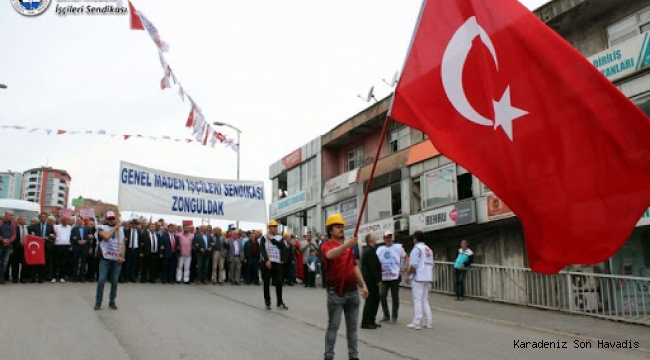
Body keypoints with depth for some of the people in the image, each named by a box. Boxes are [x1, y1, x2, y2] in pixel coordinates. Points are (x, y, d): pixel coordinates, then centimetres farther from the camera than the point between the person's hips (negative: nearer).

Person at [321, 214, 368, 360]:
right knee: (333, 326, 1)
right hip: (336, 293, -6)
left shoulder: (349, 246, 15)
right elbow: (331, 254, -32)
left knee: (352, 326, 11)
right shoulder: (327, 246, -7)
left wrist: (363, 284, 12)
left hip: (352, 291, 6)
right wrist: (347, 244, -48)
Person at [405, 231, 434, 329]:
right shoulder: (429, 249, 15)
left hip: (418, 278, -8)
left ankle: (417, 323, -5)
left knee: (417, 300, -5)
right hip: (427, 277, 8)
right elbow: (431, 264, 15)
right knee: (425, 300, 14)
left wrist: (408, 275, -8)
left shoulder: (417, 248, -11)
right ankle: (428, 322, 12)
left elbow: (413, 265, -16)